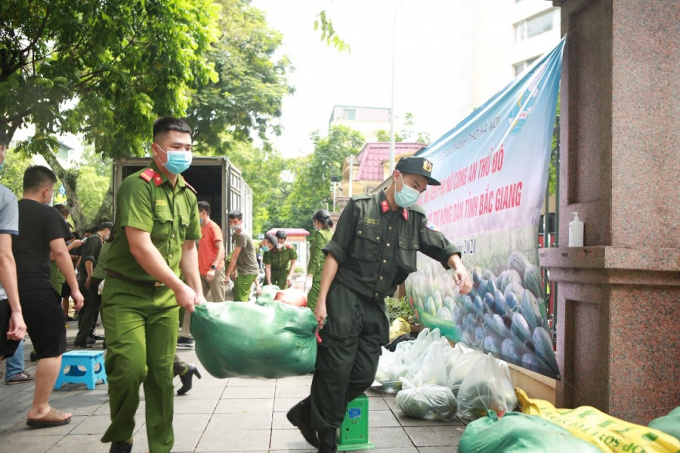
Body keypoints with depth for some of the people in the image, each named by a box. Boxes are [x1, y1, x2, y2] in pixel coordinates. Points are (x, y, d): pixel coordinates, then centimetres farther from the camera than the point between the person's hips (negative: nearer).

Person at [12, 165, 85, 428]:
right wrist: (75, 288, -9)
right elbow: (59, 253, -12)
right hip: (36, 289, -6)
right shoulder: (48, 215, -5)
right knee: (53, 347, 4)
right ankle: (39, 410, 4)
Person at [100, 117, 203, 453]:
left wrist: (198, 293, 10)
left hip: (165, 297, 6)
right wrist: (180, 287, -18)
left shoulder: (188, 194, 9)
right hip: (126, 293, -6)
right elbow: (141, 247, -22)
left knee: (161, 372, 8)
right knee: (130, 368, -14)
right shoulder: (138, 186, -14)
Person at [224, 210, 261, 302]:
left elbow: (234, 257, -19)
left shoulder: (243, 235, -19)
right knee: (236, 297, 15)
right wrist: (233, 271, 8)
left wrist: (227, 275, -17)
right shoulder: (236, 234, 12)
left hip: (248, 272, -10)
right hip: (243, 272, 10)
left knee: (240, 300, -12)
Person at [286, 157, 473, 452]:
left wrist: (458, 267, -19)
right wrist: (321, 300, -11)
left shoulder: (416, 221, 9)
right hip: (345, 299, -5)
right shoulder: (360, 208, -5)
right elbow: (335, 255, -6)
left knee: (363, 377, 6)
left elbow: (443, 247, 5)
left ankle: (307, 413, 25)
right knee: (336, 372, -1)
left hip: (376, 306, 6)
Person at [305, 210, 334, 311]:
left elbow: (317, 259, -15)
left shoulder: (320, 233, -7)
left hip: (319, 276, -8)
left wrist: (309, 276, -18)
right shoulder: (332, 234, 14)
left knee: (314, 309, -8)